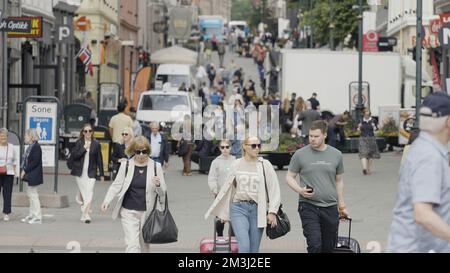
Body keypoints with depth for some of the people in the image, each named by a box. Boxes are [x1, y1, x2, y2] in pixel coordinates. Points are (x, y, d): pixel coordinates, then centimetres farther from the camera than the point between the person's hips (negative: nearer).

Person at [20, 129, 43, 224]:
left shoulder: (36, 147, -17)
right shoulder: (31, 146, 13)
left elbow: (35, 162, -22)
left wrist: (25, 170, -18)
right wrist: (23, 170, 4)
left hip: (34, 175, -10)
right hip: (30, 175, 10)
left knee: (33, 195, -7)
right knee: (31, 194, 14)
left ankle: (38, 217, -3)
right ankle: (31, 216, 22)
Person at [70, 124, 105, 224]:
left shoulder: (96, 144, 2)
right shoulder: (79, 143, 2)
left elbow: (99, 159, 6)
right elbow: (74, 155, -6)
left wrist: (102, 174, 6)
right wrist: (84, 149, -15)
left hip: (91, 172, -1)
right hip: (80, 172, 1)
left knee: (89, 193, -12)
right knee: (82, 192, 7)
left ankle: (86, 214, -15)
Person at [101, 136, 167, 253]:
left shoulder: (156, 166, 1)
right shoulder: (125, 165, 0)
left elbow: (163, 192, 4)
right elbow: (117, 185, 3)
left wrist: (158, 185, -19)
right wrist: (107, 201, -10)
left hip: (148, 212, 1)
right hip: (129, 212, -1)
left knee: (144, 245, 13)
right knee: (132, 244, -11)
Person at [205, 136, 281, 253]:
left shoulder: (265, 165, 2)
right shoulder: (236, 165, 6)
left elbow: (274, 189, 0)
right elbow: (227, 188, 15)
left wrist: (272, 212, -8)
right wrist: (223, 213, 21)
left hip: (257, 209, 0)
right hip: (238, 208, 0)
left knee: (254, 249, 3)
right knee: (244, 246, -15)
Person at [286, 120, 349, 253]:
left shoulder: (336, 155, 8)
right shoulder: (300, 155, 0)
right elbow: (289, 177, 7)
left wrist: (341, 206, 17)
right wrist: (300, 190, -13)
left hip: (330, 207, 3)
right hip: (308, 206, -3)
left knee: (329, 247, 8)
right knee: (314, 245, -14)